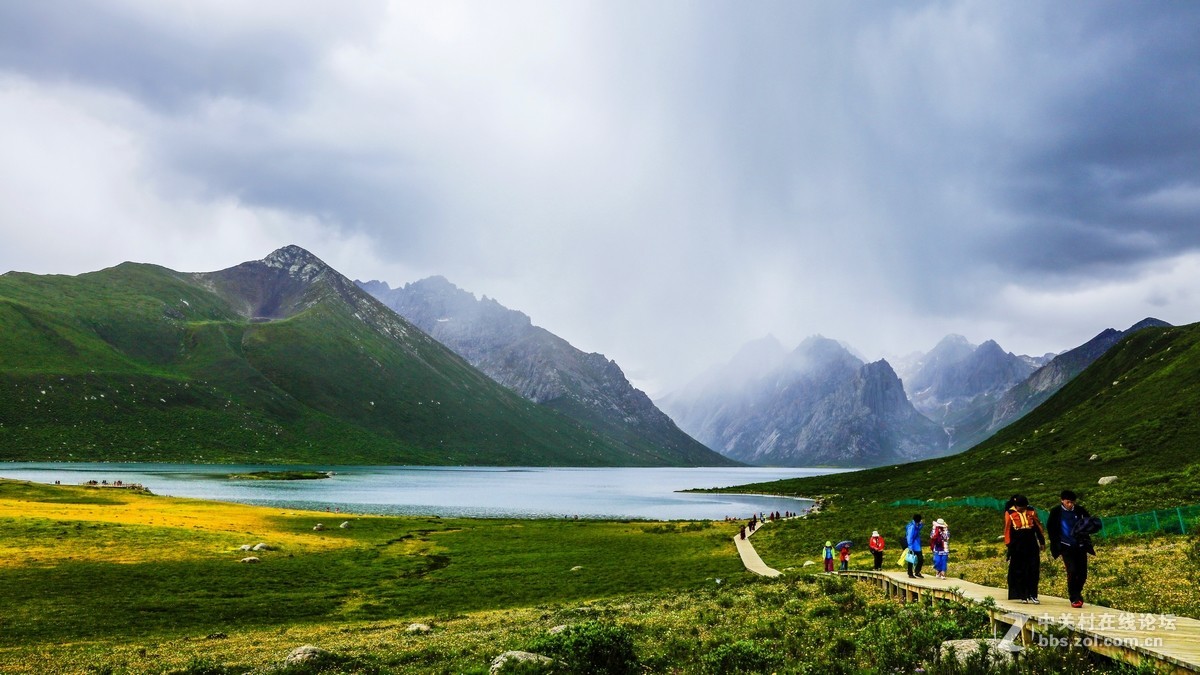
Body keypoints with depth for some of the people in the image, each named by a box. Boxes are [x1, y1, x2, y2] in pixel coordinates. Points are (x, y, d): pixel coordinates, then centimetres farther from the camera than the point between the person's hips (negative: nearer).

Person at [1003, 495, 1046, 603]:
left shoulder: (1031, 512, 5)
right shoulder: (1010, 514, -2)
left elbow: (1038, 527, 11)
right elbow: (1007, 530, 1)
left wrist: (1042, 542, 12)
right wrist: (1009, 545, -1)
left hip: (1031, 546, 2)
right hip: (1017, 547, -2)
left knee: (1034, 571, -2)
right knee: (1019, 572, 1)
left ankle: (1032, 595, 3)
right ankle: (1023, 595, 7)